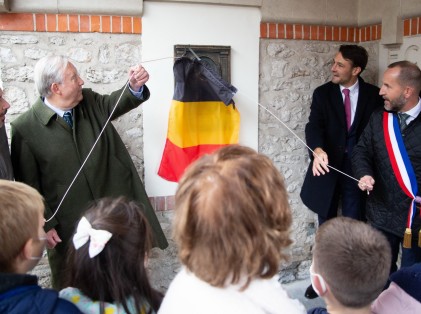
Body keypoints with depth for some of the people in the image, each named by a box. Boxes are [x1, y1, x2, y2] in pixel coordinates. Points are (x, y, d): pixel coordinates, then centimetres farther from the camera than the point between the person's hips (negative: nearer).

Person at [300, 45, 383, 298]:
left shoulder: (374, 95, -2)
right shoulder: (322, 93, -1)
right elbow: (314, 125, -14)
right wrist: (318, 150, -34)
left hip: (357, 168, -1)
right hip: (329, 165, 1)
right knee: (326, 224, 13)